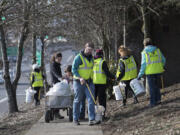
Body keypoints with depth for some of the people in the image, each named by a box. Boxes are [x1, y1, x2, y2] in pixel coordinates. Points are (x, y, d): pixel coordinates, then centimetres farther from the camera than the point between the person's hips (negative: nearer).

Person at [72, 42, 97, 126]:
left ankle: (91, 119, -12)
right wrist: (80, 78, -25)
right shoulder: (78, 58, -10)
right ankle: (75, 119, 16)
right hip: (78, 82, -5)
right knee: (77, 100, 5)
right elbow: (74, 69, -14)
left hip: (89, 82, 5)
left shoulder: (91, 58, 11)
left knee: (91, 100, -8)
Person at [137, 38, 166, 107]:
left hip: (150, 72, -3)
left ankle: (153, 102, 6)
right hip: (158, 71, 3)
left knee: (152, 87, 4)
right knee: (156, 85, 19)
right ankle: (158, 99, 15)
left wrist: (140, 74, -5)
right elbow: (163, 60, 9)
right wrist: (161, 66, 28)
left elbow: (143, 64, -9)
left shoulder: (144, 52, -6)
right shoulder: (157, 50, 5)